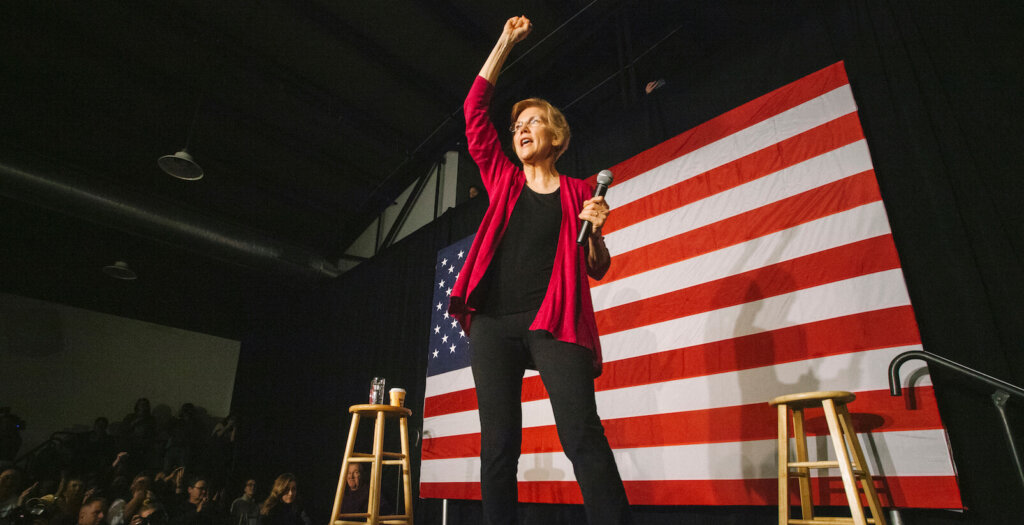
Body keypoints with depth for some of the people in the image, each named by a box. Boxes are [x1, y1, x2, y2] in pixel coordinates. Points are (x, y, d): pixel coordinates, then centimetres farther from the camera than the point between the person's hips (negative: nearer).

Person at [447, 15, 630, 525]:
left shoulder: (579, 193, 12)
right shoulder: (503, 181, 17)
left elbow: (597, 270, 12)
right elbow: (475, 110, 14)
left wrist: (596, 232, -8)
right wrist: (505, 41, 17)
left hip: (555, 322, -2)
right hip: (493, 321, 3)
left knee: (583, 435, -15)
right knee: (498, 445, 2)